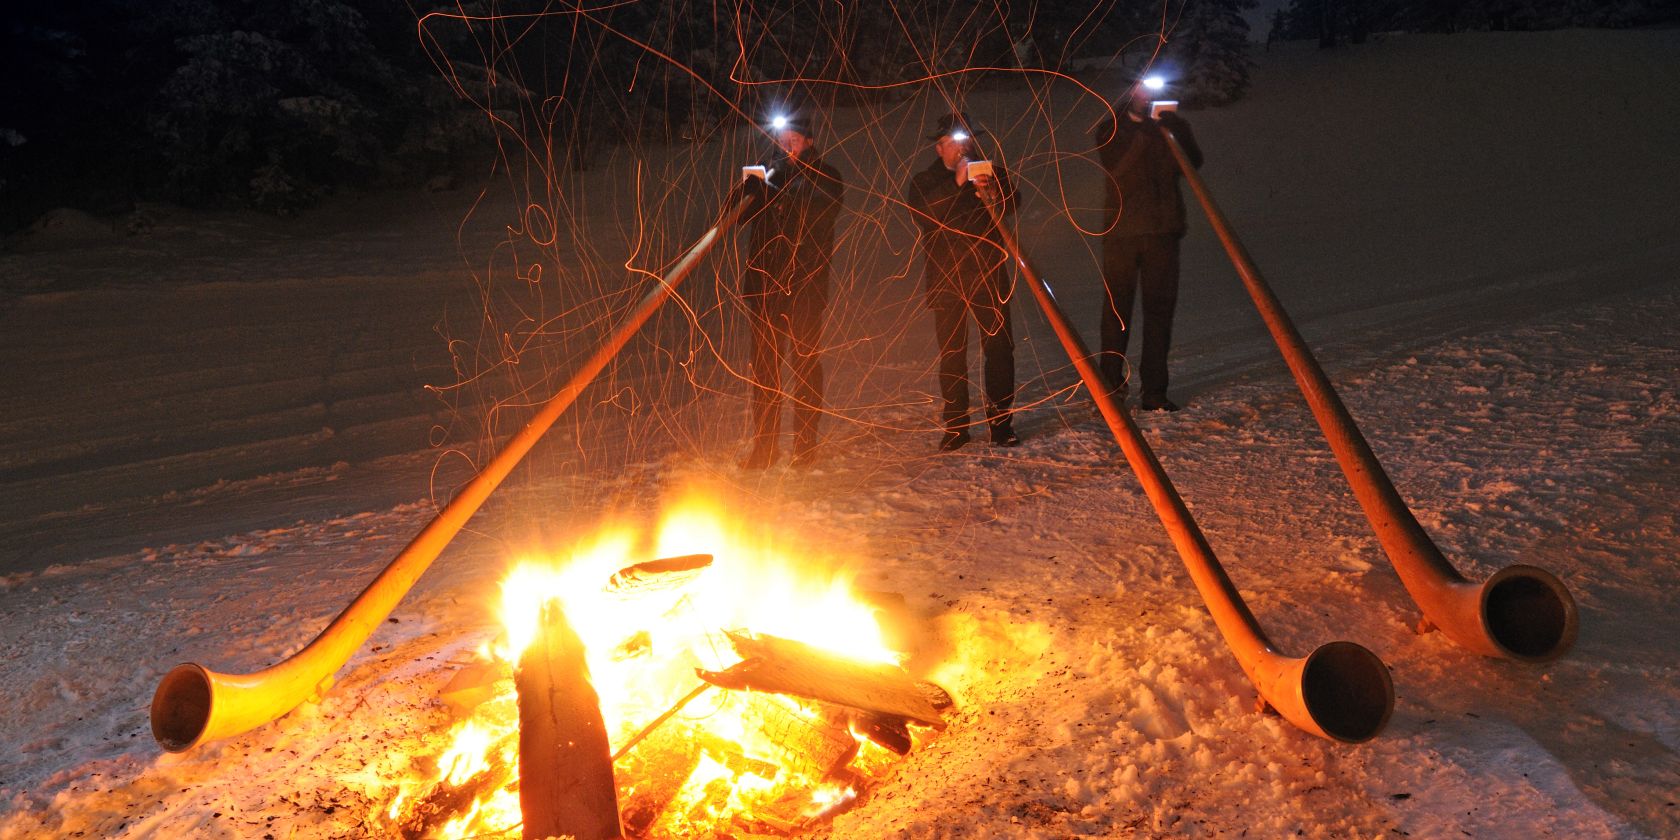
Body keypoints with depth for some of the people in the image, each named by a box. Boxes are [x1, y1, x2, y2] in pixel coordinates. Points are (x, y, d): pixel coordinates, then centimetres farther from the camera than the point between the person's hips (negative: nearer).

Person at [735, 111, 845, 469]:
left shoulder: (826, 178, 4)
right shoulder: (770, 173, 16)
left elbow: (808, 213, -15)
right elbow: (743, 214, 11)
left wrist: (763, 191, -16)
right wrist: (748, 189, -9)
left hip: (804, 284, -4)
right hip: (764, 282, 4)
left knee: (804, 364, -1)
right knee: (763, 364, 4)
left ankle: (805, 443, 6)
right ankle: (764, 443, 11)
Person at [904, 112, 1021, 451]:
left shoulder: (992, 173, 12)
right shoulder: (924, 181, 8)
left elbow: (1011, 204, -5)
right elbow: (922, 211, -13)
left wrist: (992, 192, -26)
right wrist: (957, 183, -21)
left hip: (989, 276, 1)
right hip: (946, 280, -1)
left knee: (1000, 348, -3)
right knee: (951, 354, 1)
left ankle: (1000, 421, 7)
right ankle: (955, 426, 9)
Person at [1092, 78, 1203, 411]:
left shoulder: (1170, 127, 12)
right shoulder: (1110, 130, 6)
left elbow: (1193, 163, -3)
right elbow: (1116, 168, -11)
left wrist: (1176, 130, -16)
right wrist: (1145, 133, -17)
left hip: (1162, 230, 2)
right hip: (1121, 230, -2)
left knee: (1160, 309, -1)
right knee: (1117, 309, 1)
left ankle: (1153, 390, 3)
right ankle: (1111, 383, 14)